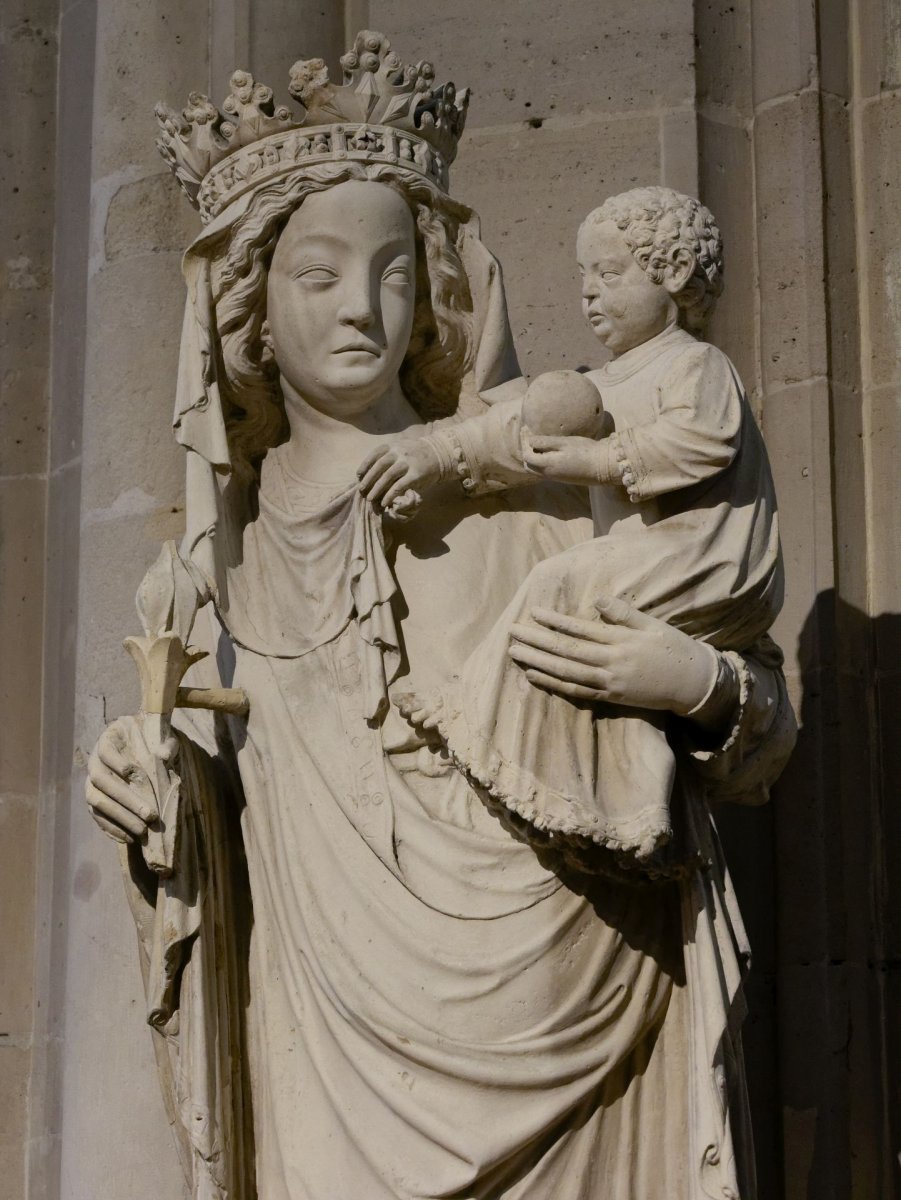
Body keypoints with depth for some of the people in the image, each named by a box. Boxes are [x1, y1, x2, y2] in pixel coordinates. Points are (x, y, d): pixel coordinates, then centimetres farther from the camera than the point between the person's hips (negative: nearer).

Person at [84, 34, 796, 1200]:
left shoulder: (522, 489, -2)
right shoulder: (237, 533, 9)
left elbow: (762, 720, 3)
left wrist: (699, 687, -19)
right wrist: (154, 780, 1)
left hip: (529, 1006, -3)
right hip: (338, 1037, 3)